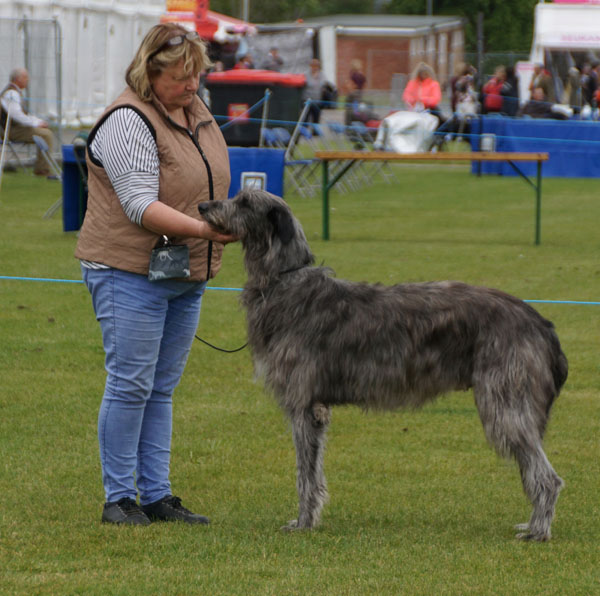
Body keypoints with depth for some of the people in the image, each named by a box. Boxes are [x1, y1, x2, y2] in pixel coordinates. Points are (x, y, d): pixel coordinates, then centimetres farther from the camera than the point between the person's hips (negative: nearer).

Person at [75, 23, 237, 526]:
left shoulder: (196, 110, 11)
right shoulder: (129, 122, -15)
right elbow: (140, 204, -22)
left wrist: (229, 222, 14)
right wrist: (201, 230, -31)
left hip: (185, 275, 8)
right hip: (132, 271, -8)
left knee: (162, 388, 10)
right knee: (130, 385, -6)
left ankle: (157, 497, 13)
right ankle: (119, 499, 1)